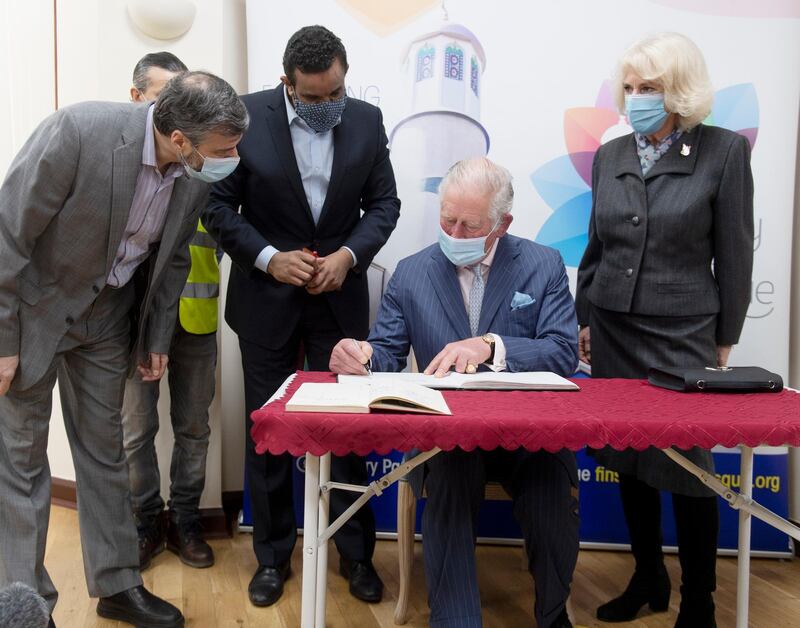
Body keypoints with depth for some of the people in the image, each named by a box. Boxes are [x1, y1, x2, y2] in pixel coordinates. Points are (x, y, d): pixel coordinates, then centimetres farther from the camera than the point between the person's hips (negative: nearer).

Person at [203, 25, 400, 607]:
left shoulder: (367, 119, 0)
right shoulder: (247, 117, -8)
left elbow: (384, 202, 4)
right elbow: (219, 205, -4)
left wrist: (350, 254, -12)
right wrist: (268, 257, -16)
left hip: (341, 295, 1)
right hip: (267, 296, -1)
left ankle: (356, 553, 24)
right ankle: (273, 555, 27)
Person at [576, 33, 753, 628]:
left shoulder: (724, 151, -6)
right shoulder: (610, 155, 6)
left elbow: (734, 255, -4)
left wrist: (724, 340, -3)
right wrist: (584, 319, 11)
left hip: (683, 334, -4)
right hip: (614, 331, 5)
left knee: (686, 466, 1)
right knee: (628, 459, 12)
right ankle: (648, 580, 30)